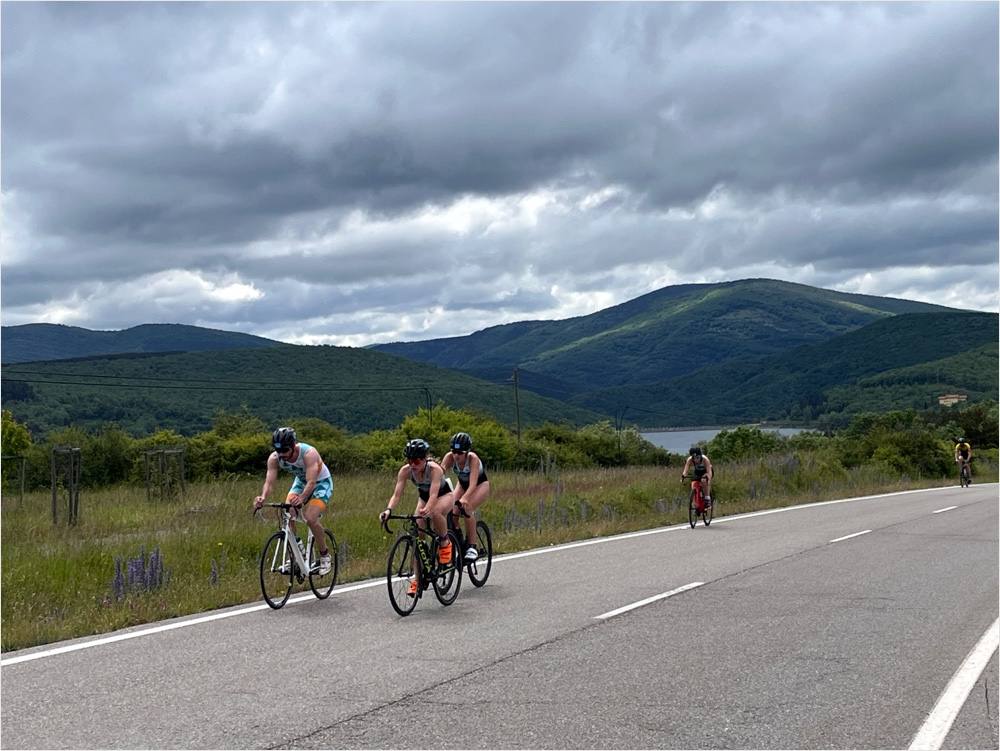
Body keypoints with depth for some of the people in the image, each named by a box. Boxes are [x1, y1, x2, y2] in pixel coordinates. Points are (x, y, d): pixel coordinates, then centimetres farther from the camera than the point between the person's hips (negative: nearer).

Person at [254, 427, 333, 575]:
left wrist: (301, 498, -62)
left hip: (321, 482, -5)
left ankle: (325, 556, -4)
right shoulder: (274, 458, -22)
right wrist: (263, 497, -49)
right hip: (301, 481, 5)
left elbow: (311, 482, -43)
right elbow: (269, 481, -28)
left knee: (310, 518, -23)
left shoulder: (309, 453, -36)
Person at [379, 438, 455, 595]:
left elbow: (433, 495, -46)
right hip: (424, 497, 5)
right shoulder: (405, 471, -24)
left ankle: (444, 542, -12)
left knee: (435, 512, -40)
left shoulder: (434, 469, -35)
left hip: (444, 495, -4)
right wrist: (388, 509, -49)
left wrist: (427, 510, -66)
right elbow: (397, 494, -30)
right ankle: (417, 580, 0)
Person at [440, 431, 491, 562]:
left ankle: (472, 547, -20)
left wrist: (464, 498, -62)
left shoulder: (473, 458, -35)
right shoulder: (450, 457, -25)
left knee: (467, 508, -29)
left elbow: (473, 483, -45)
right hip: (462, 484, 5)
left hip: (481, 484, -5)